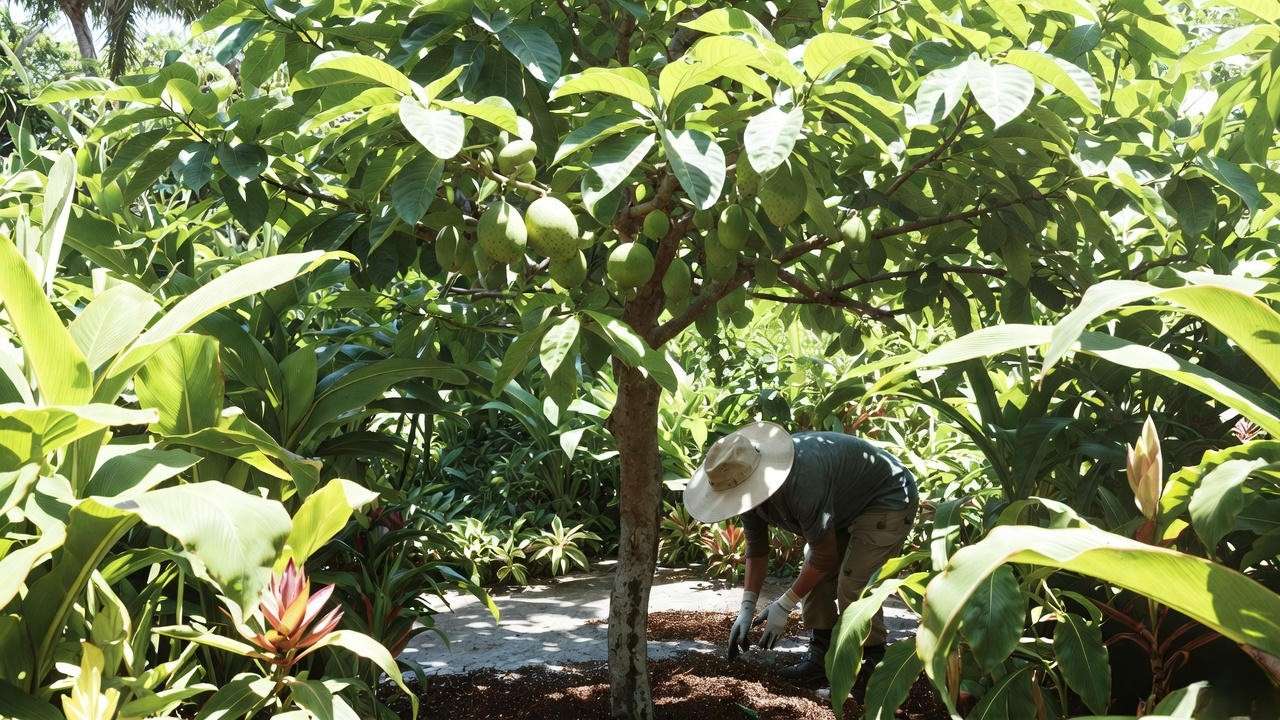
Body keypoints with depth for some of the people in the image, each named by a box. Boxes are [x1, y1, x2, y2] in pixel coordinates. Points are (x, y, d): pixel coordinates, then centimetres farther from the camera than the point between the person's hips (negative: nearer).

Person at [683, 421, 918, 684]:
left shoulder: (802, 484, -40)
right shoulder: (747, 486, -13)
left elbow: (825, 557, -27)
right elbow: (756, 549, 1)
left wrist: (783, 606, -18)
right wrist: (746, 609, -7)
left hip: (889, 499, -9)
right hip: (845, 509, 9)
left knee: (850, 581, -19)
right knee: (815, 579, 2)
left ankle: (873, 661, -5)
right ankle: (822, 656, 11)